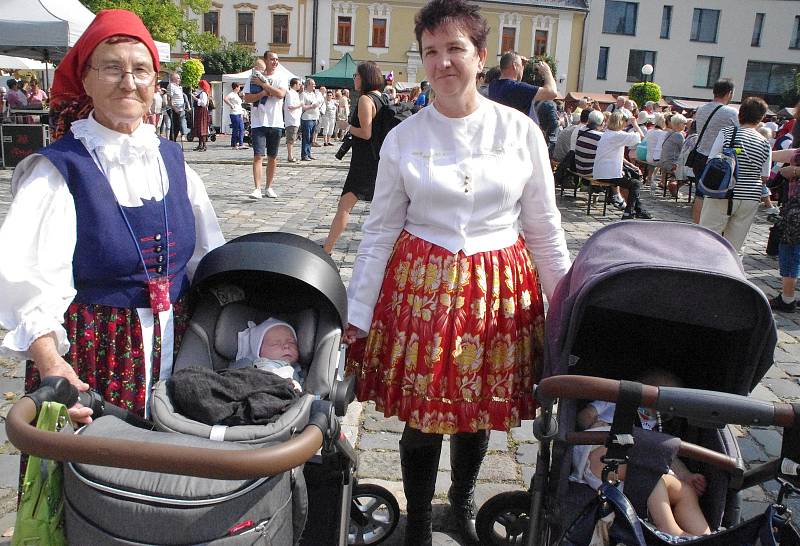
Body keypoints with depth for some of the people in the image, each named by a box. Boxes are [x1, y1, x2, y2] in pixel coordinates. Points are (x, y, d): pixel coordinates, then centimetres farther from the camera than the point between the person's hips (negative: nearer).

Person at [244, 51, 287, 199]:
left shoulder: (280, 79, 6)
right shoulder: (254, 78, 5)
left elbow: (281, 94, -13)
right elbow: (247, 98, -1)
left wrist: (263, 84, -12)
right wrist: (263, 93, -14)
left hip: (276, 123, 2)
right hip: (258, 122, -2)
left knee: (272, 157, 8)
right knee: (258, 156, -11)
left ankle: (269, 187, 19)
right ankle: (257, 189, -13)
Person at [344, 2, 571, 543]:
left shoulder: (521, 131, -2)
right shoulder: (403, 138, -2)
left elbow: (546, 230, 4)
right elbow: (379, 231, 2)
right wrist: (358, 313, 0)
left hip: (499, 288, 1)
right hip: (422, 284, 0)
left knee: (480, 409, 13)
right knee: (421, 417, 5)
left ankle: (464, 499, 44)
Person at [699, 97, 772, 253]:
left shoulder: (727, 133, -6)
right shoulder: (765, 143, 2)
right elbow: (764, 178, 6)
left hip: (722, 195, -3)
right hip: (751, 198, 3)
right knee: (733, 246, 10)